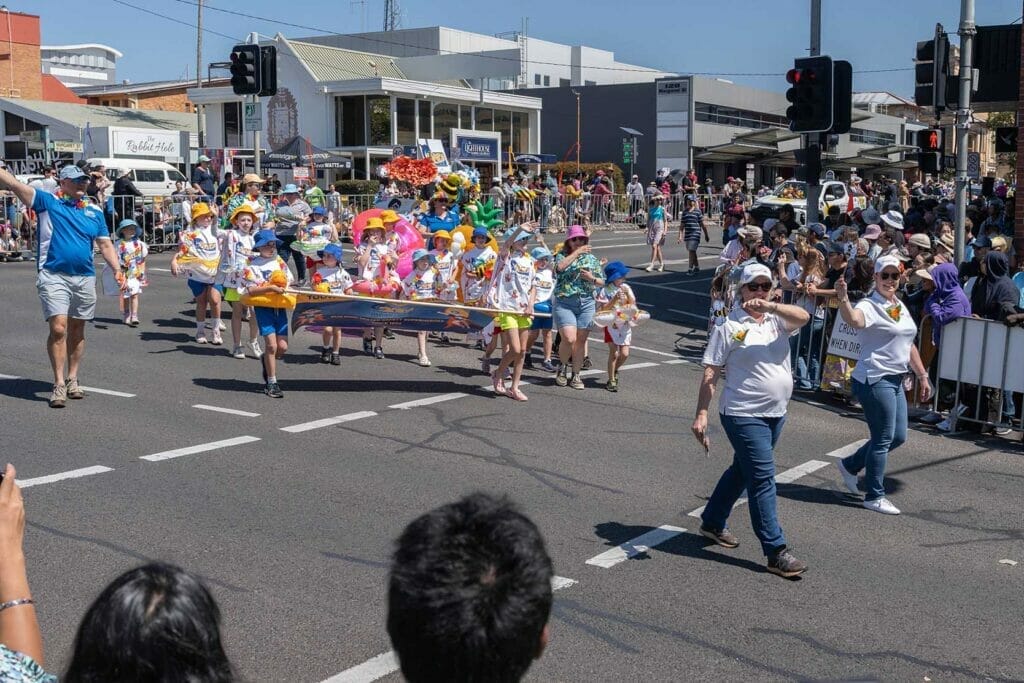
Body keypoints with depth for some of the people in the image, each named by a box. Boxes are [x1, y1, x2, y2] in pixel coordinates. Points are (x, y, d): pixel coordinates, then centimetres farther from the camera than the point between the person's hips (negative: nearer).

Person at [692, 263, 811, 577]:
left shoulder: (777, 319, 7)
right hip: (744, 415, -7)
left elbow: (803, 317, -15)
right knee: (763, 479, -9)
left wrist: (769, 306, -30)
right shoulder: (729, 326, -7)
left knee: (743, 470, 20)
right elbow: (710, 374, -10)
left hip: (775, 413, 7)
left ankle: (713, 522, 38)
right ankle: (776, 552, -5)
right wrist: (701, 415, -17)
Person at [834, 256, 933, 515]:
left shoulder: (901, 307, 14)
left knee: (898, 437, 15)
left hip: (895, 380, 9)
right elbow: (854, 320, -38)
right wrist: (843, 298, -55)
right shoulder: (870, 306, -14)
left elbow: (909, 346, 21)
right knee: (883, 439, -3)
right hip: (874, 380, -9)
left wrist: (922, 376, 20)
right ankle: (874, 496, 10)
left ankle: (850, 465, 30)